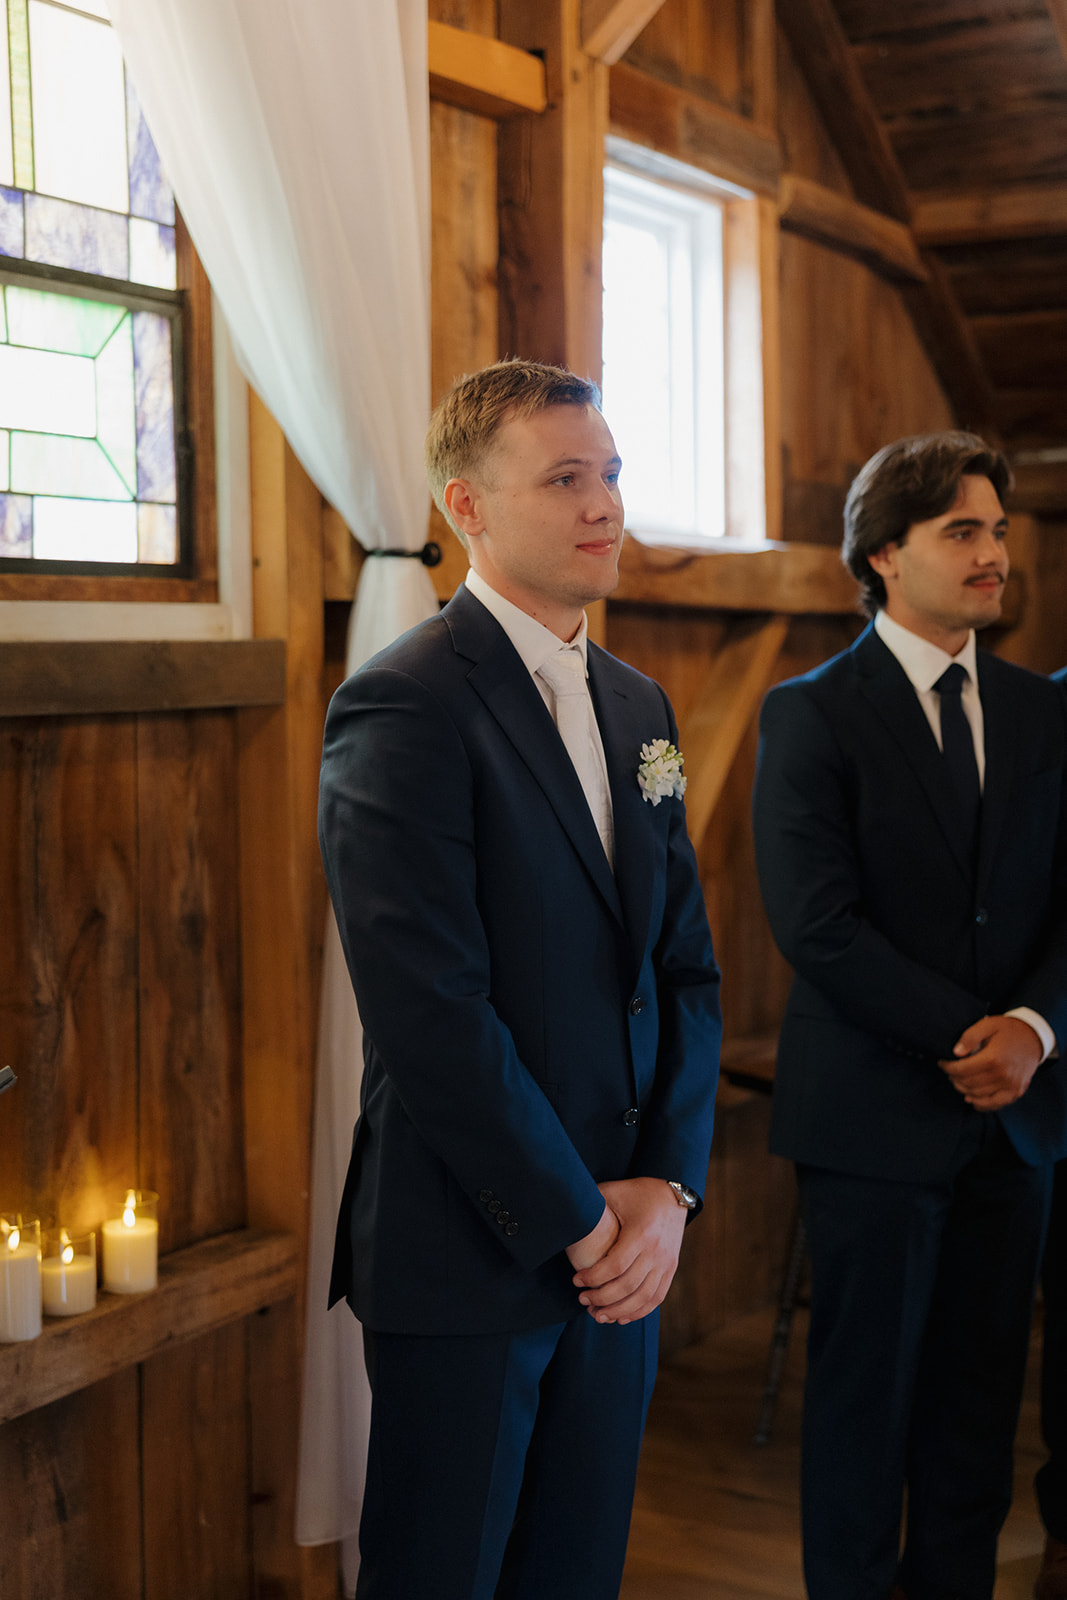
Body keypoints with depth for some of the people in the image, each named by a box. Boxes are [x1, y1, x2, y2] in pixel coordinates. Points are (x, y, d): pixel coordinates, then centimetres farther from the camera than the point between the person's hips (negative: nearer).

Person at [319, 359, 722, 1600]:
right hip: (468, 1257, -7)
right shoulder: (401, 706, -14)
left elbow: (686, 966, 11)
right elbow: (431, 1011, -20)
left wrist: (667, 1186, -2)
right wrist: (577, 1219, -13)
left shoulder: (636, 706, 12)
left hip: (622, 1251, 7)